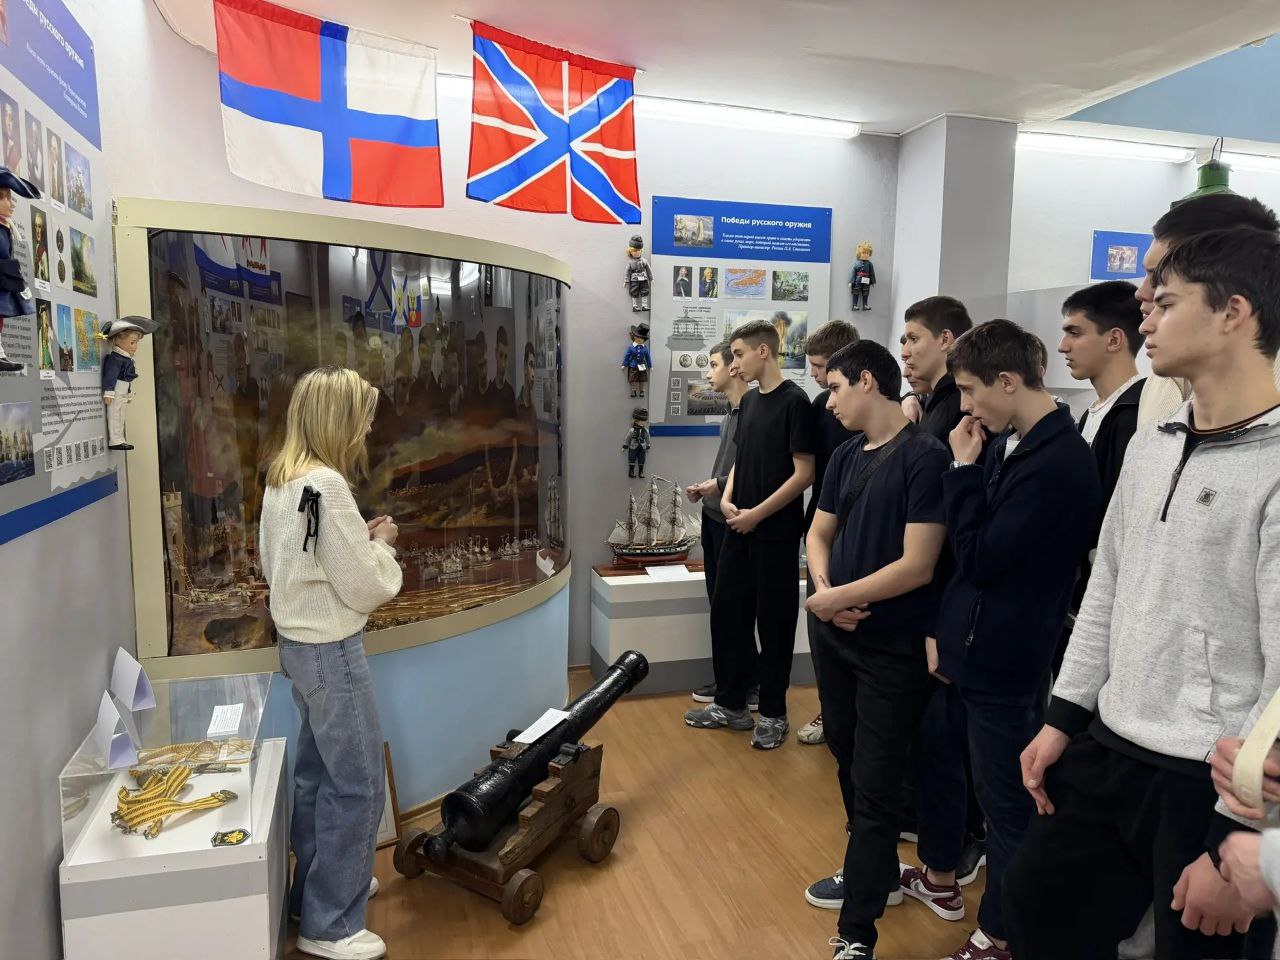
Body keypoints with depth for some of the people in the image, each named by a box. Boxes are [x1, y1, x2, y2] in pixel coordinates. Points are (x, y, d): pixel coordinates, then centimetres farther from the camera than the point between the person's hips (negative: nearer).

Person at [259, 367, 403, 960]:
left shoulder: (280, 479, 6)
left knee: (317, 772, 22)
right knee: (357, 785, 2)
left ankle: (314, 886, 39)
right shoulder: (327, 485, -24)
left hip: (299, 641, 10)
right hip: (332, 650, -10)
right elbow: (363, 587, -22)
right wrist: (382, 545, -3)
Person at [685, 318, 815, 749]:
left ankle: (773, 714, 18)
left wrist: (757, 514, -15)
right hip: (740, 528, 8)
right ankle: (731, 704, 26)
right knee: (727, 613, 12)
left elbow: (804, 473, -15)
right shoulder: (749, 401, 11)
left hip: (777, 533, -7)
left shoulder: (794, 402, -12)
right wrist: (727, 498, 0)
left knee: (774, 621, 4)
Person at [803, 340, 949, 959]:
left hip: (894, 649, -8)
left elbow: (917, 565, -21)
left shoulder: (924, 457, -16)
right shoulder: (846, 456, 7)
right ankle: (874, 872, 44)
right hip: (834, 636, 8)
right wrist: (823, 588, -9)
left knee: (875, 786, 1)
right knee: (849, 761, 21)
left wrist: (834, 597, -14)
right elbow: (819, 533, 11)